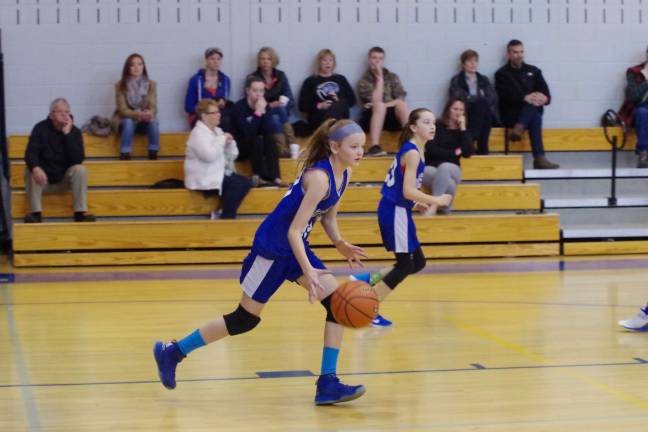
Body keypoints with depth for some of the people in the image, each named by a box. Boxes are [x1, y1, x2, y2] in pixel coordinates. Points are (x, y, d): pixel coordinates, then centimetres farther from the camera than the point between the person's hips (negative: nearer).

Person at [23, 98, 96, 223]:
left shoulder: (75, 132, -6)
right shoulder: (40, 128, -9)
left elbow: (78, 160, -21)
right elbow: (30, 153, -21)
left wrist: (67, 134, -25)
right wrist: (36, 168, -44)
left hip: (64, 180, 1)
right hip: (44, 178, -1)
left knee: (80, 170, -26)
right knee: (31, 171, -30)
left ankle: (81, 213, -24)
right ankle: (36, 213, -30)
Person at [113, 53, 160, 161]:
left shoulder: (151, 84, -2)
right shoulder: (120, 85, -9)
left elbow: (153, 107, -9)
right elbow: (123, 110, -15)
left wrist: (149, 114, -35)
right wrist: (139, 114, -34)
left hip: (144, 121, 2)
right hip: (125, 120, -2)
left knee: (153, 121, -32)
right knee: (129, 122, -36)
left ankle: (153, 154, -25)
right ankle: (125, 155, -32)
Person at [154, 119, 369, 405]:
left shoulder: (343, 174, 0)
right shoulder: (319, 178, -27)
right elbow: (294, 231, -29)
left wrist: (340, 245, -3)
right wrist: (308, 272, -37)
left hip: (295, 246, 8)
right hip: (271, 247, -8)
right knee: (246, 319, 2)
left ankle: (327, 383, -2)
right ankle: (172, 352, 17)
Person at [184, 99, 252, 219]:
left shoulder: (217, 130, 14)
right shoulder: (198, 133, -12)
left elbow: (232, 155, 16)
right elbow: (209, 155, -30)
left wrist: (230, 142, -4)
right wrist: (222, 140, -18)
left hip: (219, 173, 9)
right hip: (204, 179, -9)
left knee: (246, 182, -6)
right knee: (236, 185, -25)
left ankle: (225, 212, -4)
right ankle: (227, 217, -16)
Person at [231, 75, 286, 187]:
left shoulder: (264, 106, -1)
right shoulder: (239, 107, -18)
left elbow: (269, 131, -12)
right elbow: (248, 132, -29)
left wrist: (263, 112, -22)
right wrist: (258, 112, -31)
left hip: (256, 147, 5)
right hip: (238, 148, -5)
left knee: (270, 139, -23)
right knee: (256, 140, -31)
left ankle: (274, 177, -33)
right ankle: (259, 178, -34)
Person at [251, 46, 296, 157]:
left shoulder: (281, 76, 6)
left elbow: (291, 100, 2)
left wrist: (283, 103, -20)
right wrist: (270, 105, -24)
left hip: (279, 113, 3)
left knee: (276, 120, -31)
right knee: (281, 111, -32)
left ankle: (283, 150, -38)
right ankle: (292, 148, -35)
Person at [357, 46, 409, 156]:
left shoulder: (392, 77, 13)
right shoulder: (363, 81, 4)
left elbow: (401, 98, -1)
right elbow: (375, 100, -12)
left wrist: (386, 105, -18)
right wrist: (379, 78, -10)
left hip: (393, 116, 2)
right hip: (373, 117, -2)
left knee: (401, 105, -30)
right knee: (379, 105, -36)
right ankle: (374, 147, -49)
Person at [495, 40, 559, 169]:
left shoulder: (533, 71, 18)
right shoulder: (502, 74, 7)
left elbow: (546, 94, 6)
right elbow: (506, 96, -11)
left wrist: (543, 98, -20)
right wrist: (525, 98, -29)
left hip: (532, 112, 3)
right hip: (511, 114, -3)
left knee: (535, 105, -34)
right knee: (535, 118, -35)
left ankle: (518, 129, -52)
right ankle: (539, 158, -47)